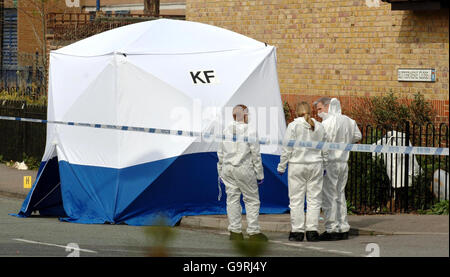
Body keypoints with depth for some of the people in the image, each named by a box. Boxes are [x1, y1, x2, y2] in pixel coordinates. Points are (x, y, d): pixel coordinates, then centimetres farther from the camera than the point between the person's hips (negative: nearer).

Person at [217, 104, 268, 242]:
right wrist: (260, 174, 0)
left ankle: (235, 232, 6)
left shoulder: (225, 131, 7)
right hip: (244, 169, -5)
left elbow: (220, 154, 10)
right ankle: (253, 232, 2)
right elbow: (255, 155, -7)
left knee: (232, 199, 8)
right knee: (252, 200, 4)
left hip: (228, 169, 5)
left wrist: (221, 173, 18)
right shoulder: (249, 132, -8)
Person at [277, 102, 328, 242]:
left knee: (296, 200, 2)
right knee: (314, 199, 6)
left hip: (297, 166, -3)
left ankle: (297, 231, 1)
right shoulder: (319, 126, 5)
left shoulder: (293, 126, -7)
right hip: (315, 166, 3)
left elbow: (287, 149, -7)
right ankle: (312, 230, 3)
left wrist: (281, 167, 1)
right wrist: (324, 166, 22)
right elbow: (324, 150, 11)